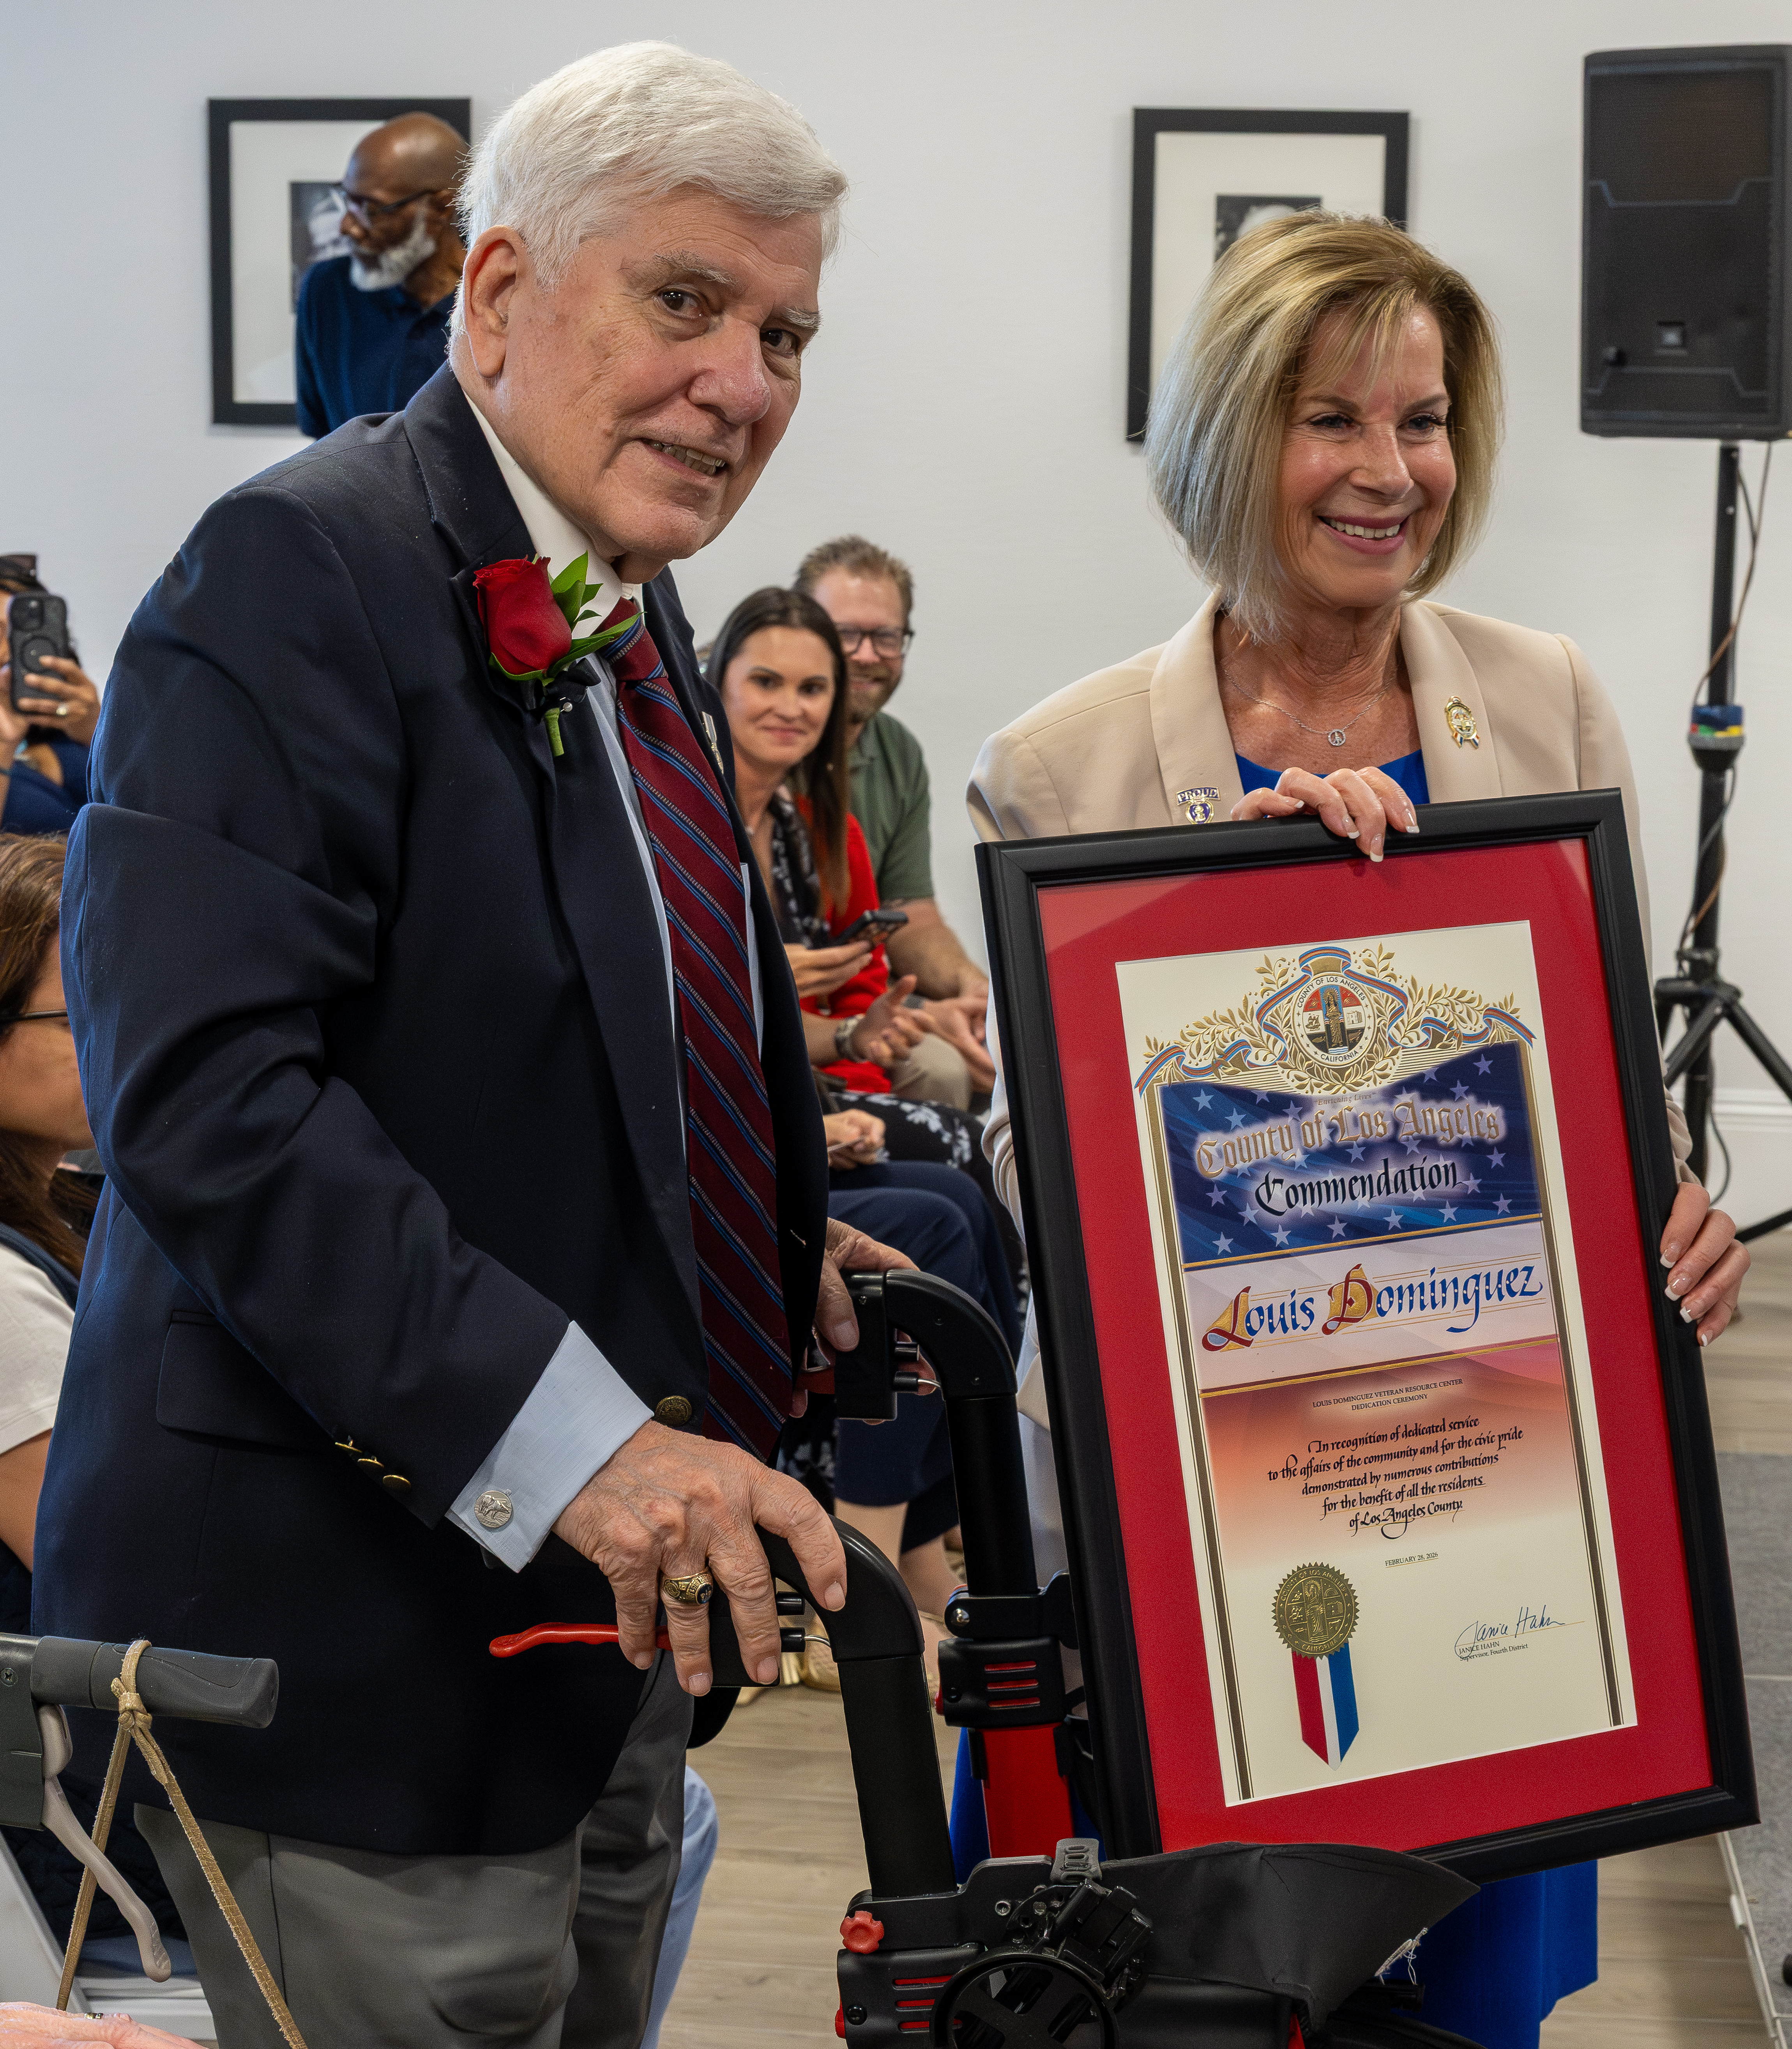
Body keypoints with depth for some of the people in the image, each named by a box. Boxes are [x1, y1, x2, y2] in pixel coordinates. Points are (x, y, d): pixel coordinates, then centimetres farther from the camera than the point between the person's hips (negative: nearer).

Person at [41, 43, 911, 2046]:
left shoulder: (628, 621, 12)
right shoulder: (297, 574, -17)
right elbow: (203, 1098, -27)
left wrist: (769, 1254, 10)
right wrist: (566, 1435, -30)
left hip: (606, 1600, 9)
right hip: (360, 1625, -9)